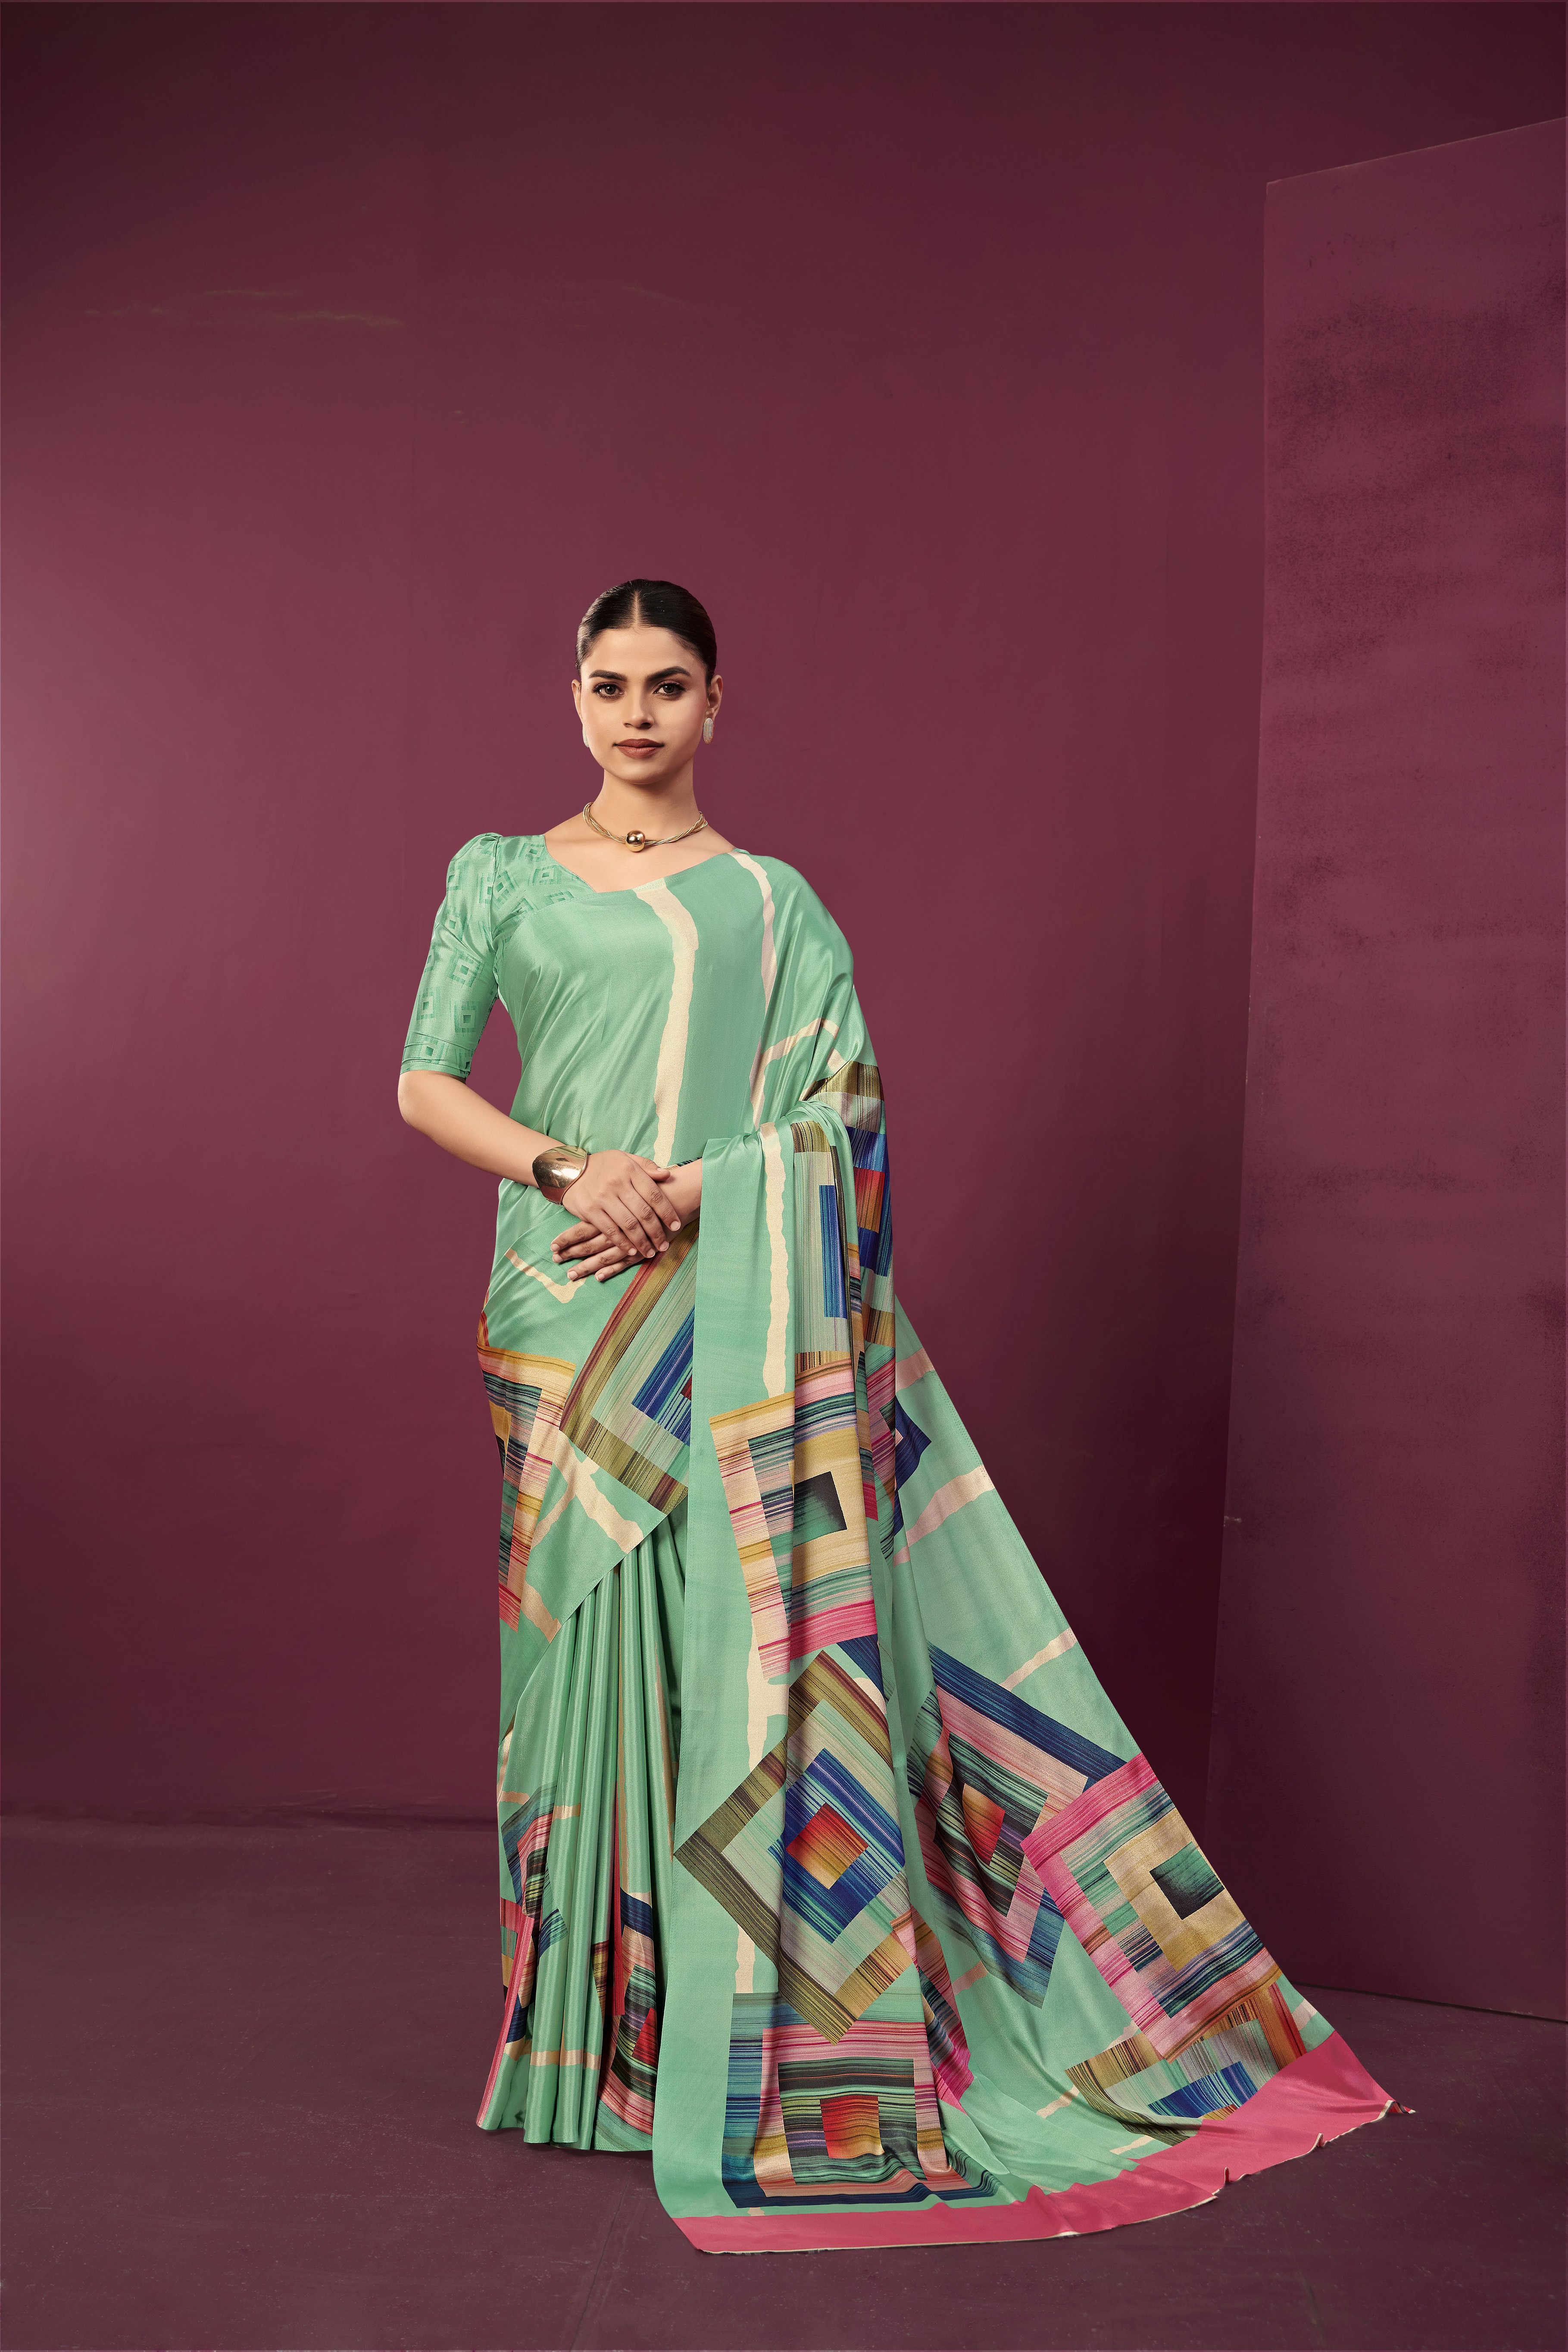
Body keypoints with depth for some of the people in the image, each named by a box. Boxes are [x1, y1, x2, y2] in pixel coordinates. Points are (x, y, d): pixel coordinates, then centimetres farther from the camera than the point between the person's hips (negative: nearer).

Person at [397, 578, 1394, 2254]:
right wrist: (568, 1167, -13)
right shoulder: (501, 875, 11)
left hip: (735, 1318, 0)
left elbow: (842, 1117, 1)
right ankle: (597, 2035, 16)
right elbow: (424, 1085, 4)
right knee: (591, 1638, 3)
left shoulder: (774, 904, 10)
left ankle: (769, 2038, 7)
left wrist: (685, 1193, -15)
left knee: (747, 1644, -4)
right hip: (568, 1316, 1)